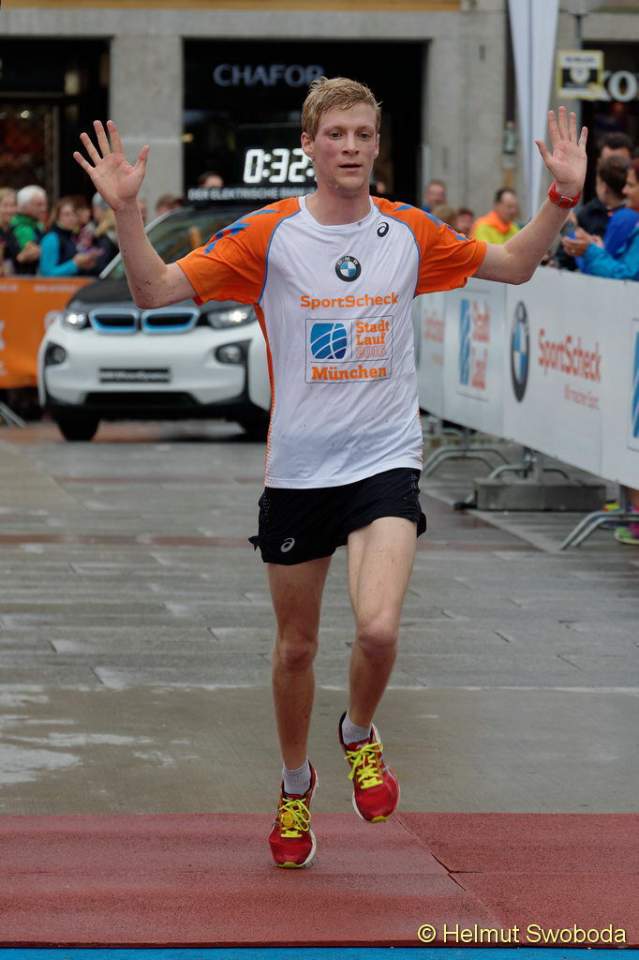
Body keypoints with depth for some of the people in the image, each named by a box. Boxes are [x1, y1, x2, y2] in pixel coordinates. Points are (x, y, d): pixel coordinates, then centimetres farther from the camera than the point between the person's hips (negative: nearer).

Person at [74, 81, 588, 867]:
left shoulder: (408, 233, 0)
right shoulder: (268, 234, -6)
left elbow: (514, 265, 15)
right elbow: (155, 290, -8)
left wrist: (562, 195, 1)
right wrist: (125, 210, -23)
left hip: (385, 458, 0)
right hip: (297, 468, 0)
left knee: (378, 629, -20)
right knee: (296, 646, 11)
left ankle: (359, 735, 12)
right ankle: (295, 786, 36)